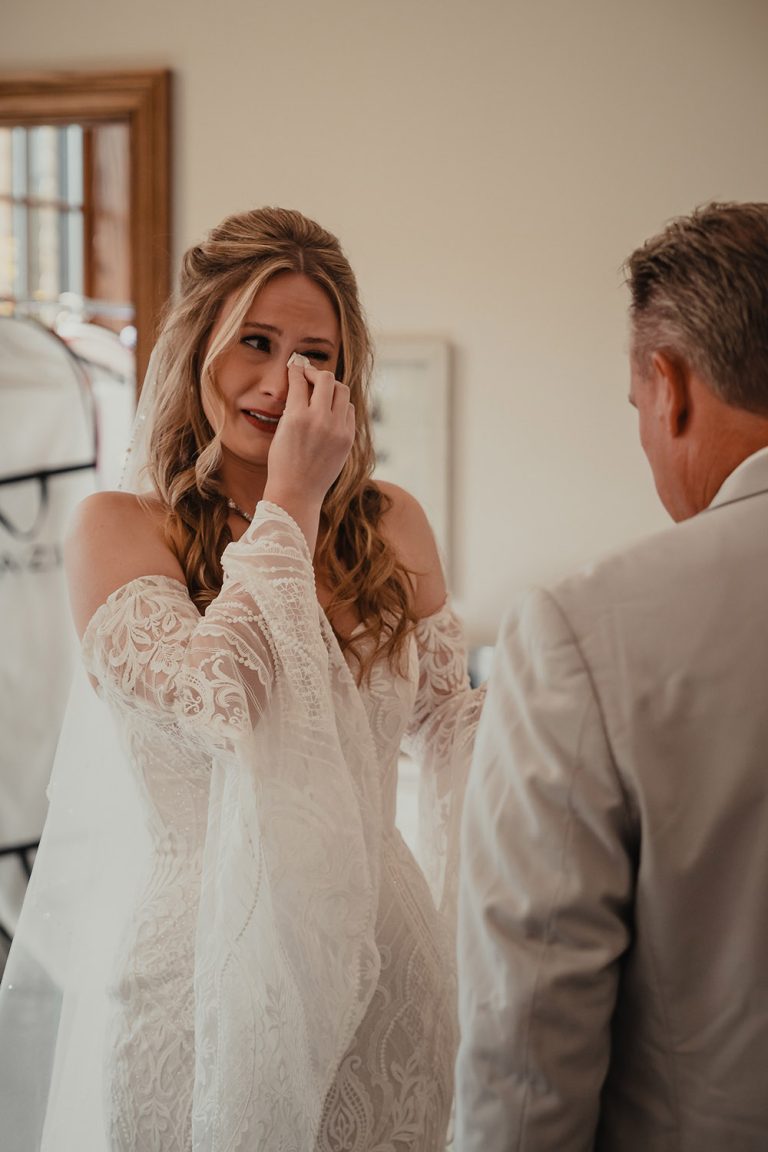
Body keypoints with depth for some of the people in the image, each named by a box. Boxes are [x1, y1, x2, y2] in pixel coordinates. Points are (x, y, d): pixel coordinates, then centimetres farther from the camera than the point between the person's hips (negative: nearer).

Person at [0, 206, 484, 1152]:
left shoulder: (392, 524, 4)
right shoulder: (115, 528, -8)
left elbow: (449, 726, 12)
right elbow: (215, 697, -23)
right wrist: (290, 501, -17)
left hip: (375, 954, 4)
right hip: (194, 965, -3)